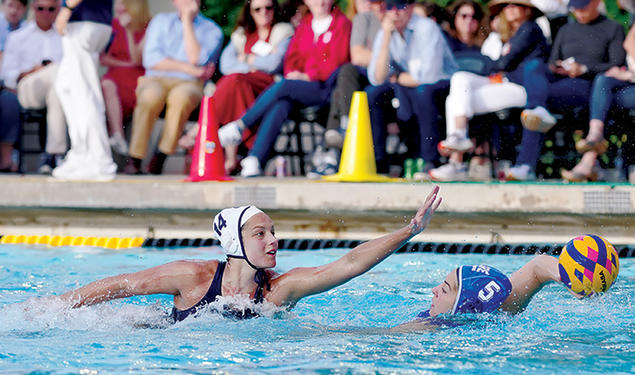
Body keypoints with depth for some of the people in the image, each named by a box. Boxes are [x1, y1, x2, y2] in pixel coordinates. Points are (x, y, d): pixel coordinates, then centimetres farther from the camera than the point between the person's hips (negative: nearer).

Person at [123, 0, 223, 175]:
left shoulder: (212, 30, 10)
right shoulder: (161, 21, 16)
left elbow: (196, 59, -9)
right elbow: (151, 59, 1)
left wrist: (188, 21, -3)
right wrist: (189, 69, -8)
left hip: (189, 84, -1)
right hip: (156, 80, 1)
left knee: (180, 97, -38)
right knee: (151, 96, -37)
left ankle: (160, 157, -32)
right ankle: (134, 159, -32)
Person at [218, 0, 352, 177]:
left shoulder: (342, 23, 4)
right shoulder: (304, 26, 22)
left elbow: (336, 61, -5)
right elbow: (292, 57, 17)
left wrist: (308, 76, -13)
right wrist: (292, 73, -5)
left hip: (326, 87, -4)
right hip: (300, 86, 4)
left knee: (283, 87, -30)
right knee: (281, 104, -28)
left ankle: (239, 126, -23)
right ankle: (254, 161, -41)